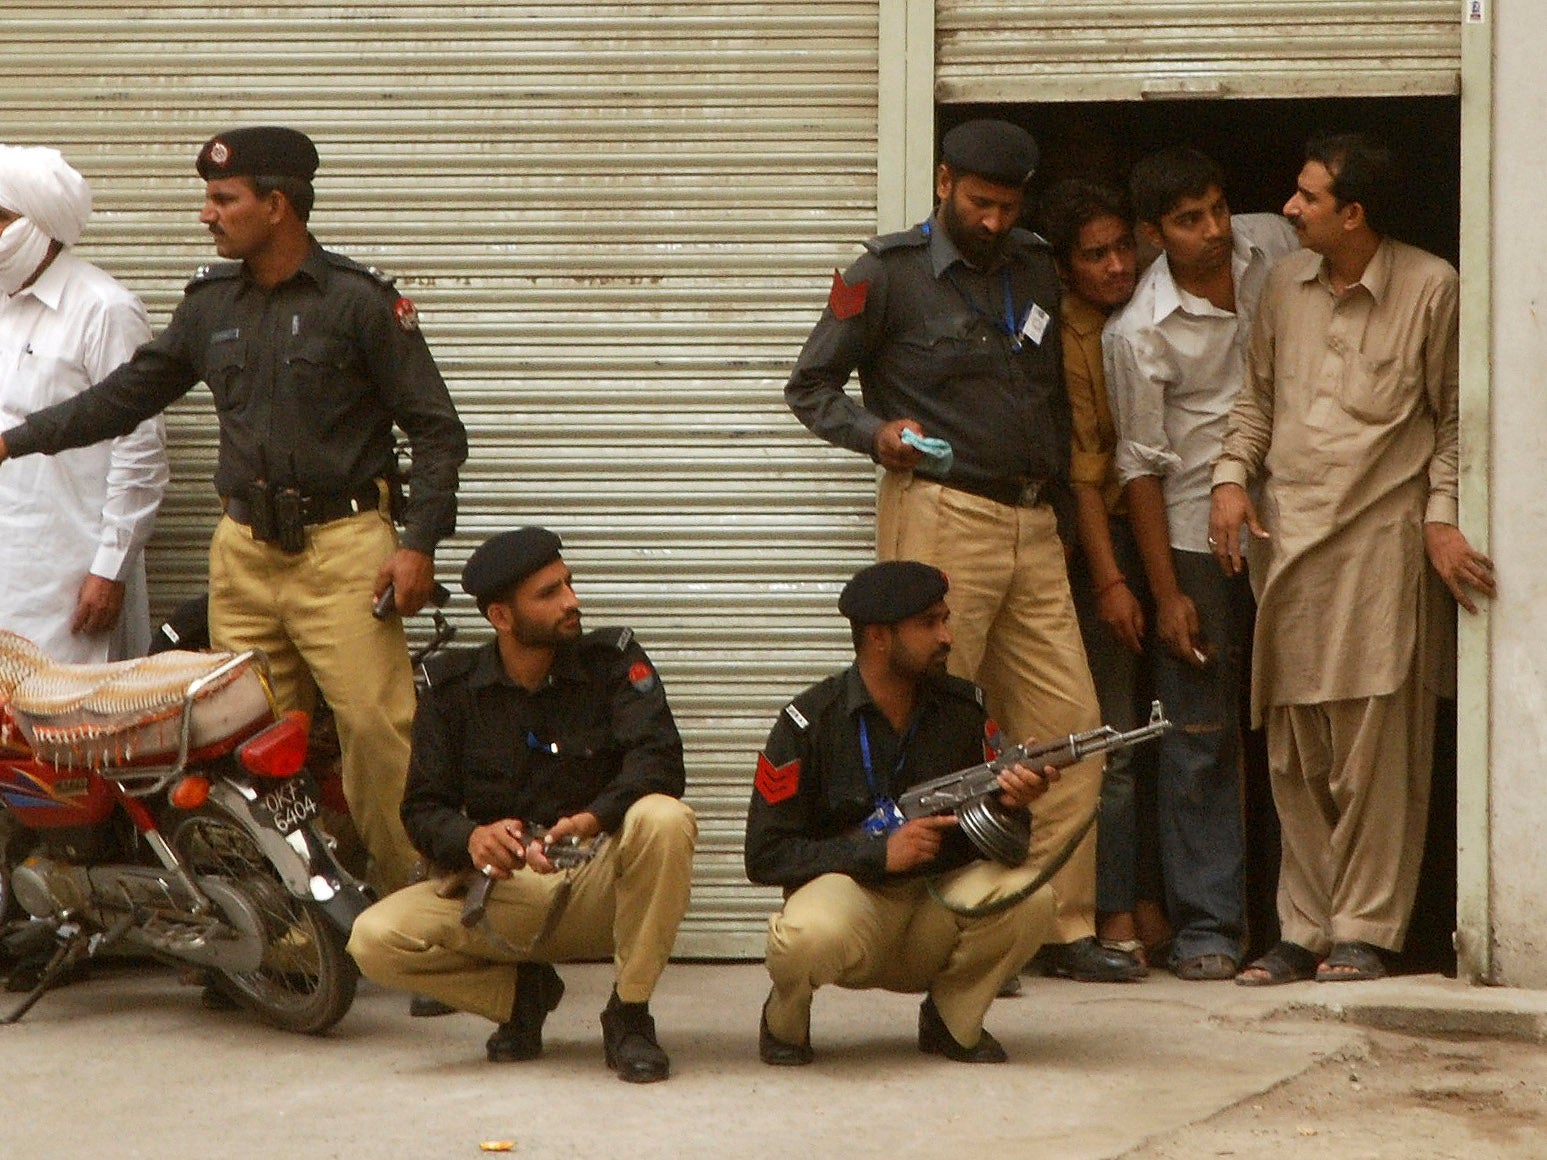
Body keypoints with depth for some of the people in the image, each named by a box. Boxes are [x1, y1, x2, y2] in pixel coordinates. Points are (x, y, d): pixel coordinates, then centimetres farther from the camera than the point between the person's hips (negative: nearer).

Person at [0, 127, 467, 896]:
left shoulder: (359, 302, -4)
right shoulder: (210, 305, 12)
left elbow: (436, 429, -3)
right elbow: (127, 395, 22)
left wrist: (420, 543, -11)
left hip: (341, 546, -5)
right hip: (244, 549, 5)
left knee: (377, 730, -12)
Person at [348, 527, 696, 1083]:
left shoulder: (613, 660, -1)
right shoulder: (452, 686, 3)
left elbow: (656, 760, -16)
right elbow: (423, 808, -1)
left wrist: (593, 819, -36)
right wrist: (470, 838, -25)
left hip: (600, 890, -1)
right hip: (502, 894, 1)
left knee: (664, 820, -33)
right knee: (374, 939, -23)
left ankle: (630, 1016, -16)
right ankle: (521, 992, 5)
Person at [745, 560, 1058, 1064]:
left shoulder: (964, 706, 2)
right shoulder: (810, 721, -10)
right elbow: (764, 856, -11)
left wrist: (1012, 804, -20)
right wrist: (880, 852, -20)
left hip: (939, 900, 4)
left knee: (1029, 897, -26)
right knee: (810, 935, -39)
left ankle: (951, 1020, 2)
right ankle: (784, 1019, -1)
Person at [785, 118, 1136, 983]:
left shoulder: (1035, 271, 17)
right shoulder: (890, 274, -1)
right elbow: (811, 386, 1)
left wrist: (1062, 506, 18)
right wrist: (875, 432, -16)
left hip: (1031, 523, 6)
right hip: (940, 519, -6)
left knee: (1070, 728, 2)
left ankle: (1065, 928, 7)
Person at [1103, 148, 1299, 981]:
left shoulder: (1274, 244, 0)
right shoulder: (1138, 334, -13)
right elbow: (1141, 468, -9)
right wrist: (1166, 594, -11)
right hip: (1196, 537, -4)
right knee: (1199, 736, -3)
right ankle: (1206, 924, 2)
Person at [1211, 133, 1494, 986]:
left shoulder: (1429, 289, -3)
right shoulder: (1285, 284, 10)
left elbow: (1454, 420, 2)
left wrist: (1442, 517, -7)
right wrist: (1232, 477, 4)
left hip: (1381, 535, -4)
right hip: (1285, 532, 4)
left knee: (1374, 747, -5)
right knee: (1293, 753, 5)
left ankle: (1365, 930, 3)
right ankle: (1303, 930, 12)